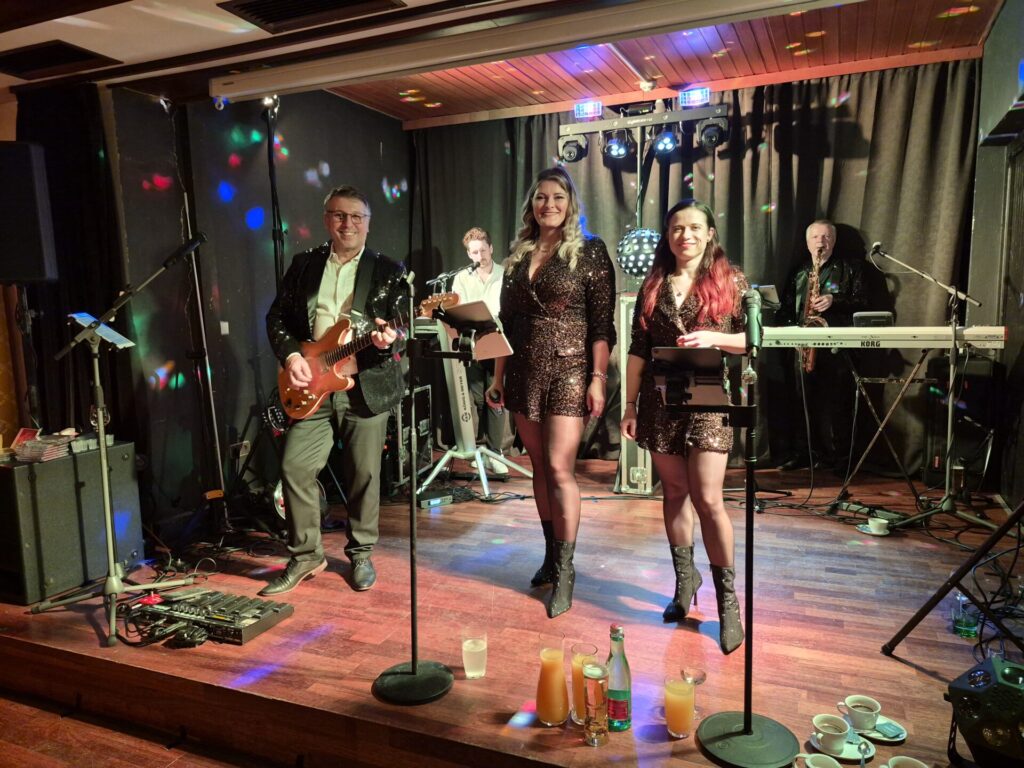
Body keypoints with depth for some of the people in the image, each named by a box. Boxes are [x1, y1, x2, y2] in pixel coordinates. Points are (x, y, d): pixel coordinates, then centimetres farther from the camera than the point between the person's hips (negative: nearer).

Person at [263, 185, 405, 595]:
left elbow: (405, 323, -3)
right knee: (295, 467, -3)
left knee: (363, 474, 4)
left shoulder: (388, 270, 3)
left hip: (367, 386, -2)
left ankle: (360, 554, 23)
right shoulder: (303, 264, 11)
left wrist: (390, 336, -26)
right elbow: (277, 316, 11)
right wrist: (290, 354, -6)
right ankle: (305, 555, 15)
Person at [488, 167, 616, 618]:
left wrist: (598, 377, -14)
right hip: (524, 371, 5)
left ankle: (564, 569, 1)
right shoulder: (518, 254, 13)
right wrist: (498, 376, 11)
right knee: (539, 467, 9)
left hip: (568, 370, -5)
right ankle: (551, 553, 23)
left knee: (560, 468, -9)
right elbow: (507, 321, 14)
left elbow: (602, 322, -6)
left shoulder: (589, 251, -1)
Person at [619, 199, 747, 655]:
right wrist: (630, 404, 5)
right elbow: (638, 349, 9)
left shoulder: (731, 281, 3)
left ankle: (727, 599, 7)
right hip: (661, 401, 3)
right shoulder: (653, 285, 10)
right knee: (674, 491, 10)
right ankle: (684, 580, 27)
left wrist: (713, 338, -16)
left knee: (708, 499, -8)